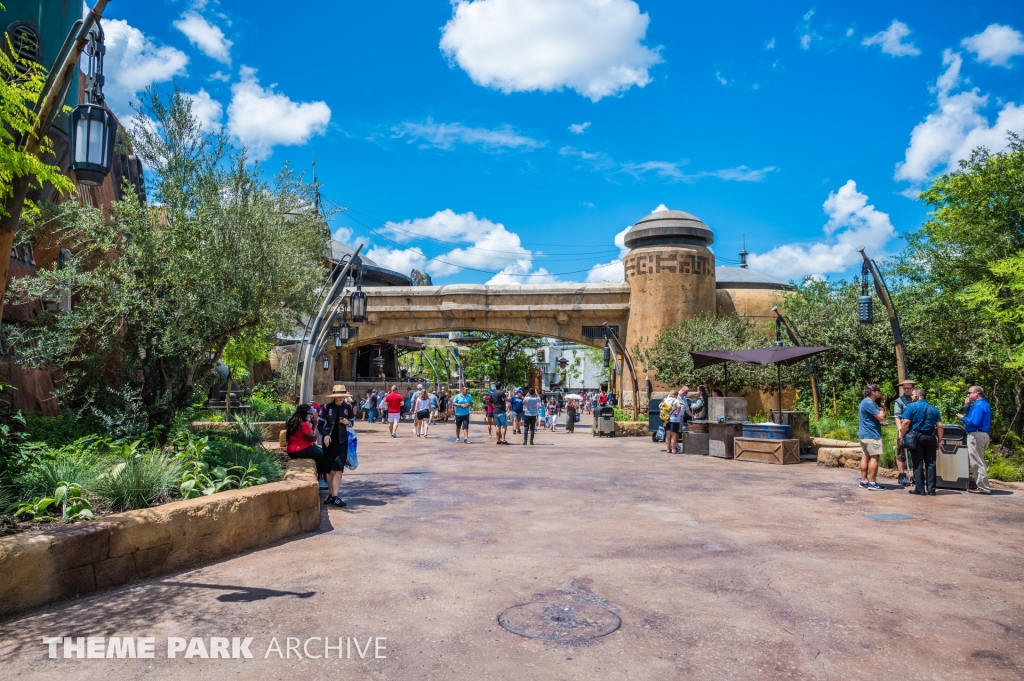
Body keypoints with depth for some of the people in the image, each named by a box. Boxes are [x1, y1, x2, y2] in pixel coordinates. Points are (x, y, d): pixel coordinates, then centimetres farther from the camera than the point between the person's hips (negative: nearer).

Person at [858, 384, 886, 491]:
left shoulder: (865, 402, 17)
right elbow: (881, 417, -17)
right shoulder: (869, 403, -16)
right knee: (874, 458, -7)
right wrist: (881, 409, 1)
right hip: (872, 435, -10)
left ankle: (864, 481, 13)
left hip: (864, 434, 10)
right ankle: (872, 483, -6)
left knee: (865, 457, 10)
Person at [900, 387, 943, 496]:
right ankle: (931, 489, 8)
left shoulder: (911, 407, -4)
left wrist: (902, 436, -6)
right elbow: (939, 426, 5)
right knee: (930, 464, 7)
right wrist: (938, 441, 10)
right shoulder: (933, 409, 10)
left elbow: (906, 422, -14)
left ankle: (919, 489, 2)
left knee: (918, 464, 1)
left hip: (916, 437, -3)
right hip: (930, 438, 4)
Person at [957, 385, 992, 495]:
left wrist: (962, 418, -10)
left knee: (977, 462, -5)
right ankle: (980, 484, 23)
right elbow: (972, 416, 20)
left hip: (976, 435, -10)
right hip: (983, 435, 10)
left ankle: (983, 488, -2)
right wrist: (967, 406, 9)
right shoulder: (984, 404, 15)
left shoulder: (979, 405, -16)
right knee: (978, 462, 17)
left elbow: (974, 422, -24)